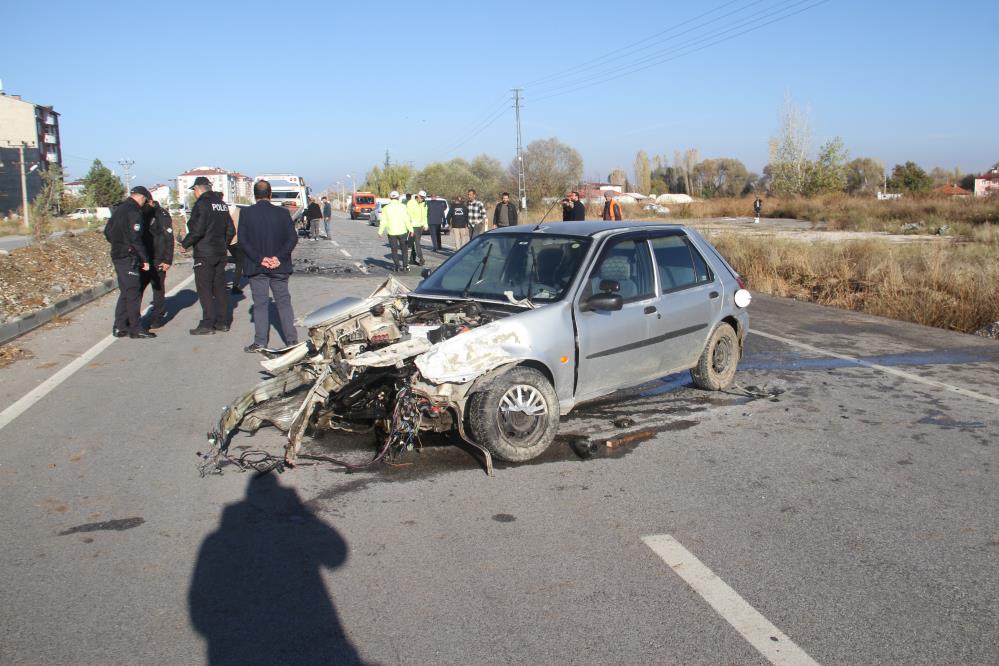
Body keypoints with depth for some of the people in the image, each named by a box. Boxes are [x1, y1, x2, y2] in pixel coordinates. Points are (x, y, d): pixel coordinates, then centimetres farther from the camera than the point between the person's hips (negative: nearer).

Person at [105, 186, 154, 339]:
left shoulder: (119, 210, 15)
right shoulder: (134, 212, -14)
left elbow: (107, 232, 22)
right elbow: (136, 239, -20)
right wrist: (145, 259, -16)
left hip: (117, 256, 9)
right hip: (129, 258, -9)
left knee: (125, 292, 15)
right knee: (133, 293, -5)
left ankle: (119, 327, 16)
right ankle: (136, 329, -3)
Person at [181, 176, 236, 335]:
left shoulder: (202, 204, -13)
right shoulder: (222, 204, 11)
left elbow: (197, 230, -19)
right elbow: (231, 230, 14)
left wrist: (185, 243, -5)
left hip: (204, 254, -8)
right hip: (221, 253, 8)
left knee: (204, 289, -3)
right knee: (220, 288, 12)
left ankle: (207, 323, -4)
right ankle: (222, 322, 15)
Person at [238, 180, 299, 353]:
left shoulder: (246, 213, -5)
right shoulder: (282, 212, -3)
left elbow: (243, 240, -9)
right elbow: (293, 238, -6)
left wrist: (260, 259, -9)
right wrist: (279, 257, -8)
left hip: (256, 267, -1)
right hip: (279, 267, 1)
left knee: (260, 304, 4)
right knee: (284, 302, 11)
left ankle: (260, 342, 4)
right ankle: (291, 339, 11)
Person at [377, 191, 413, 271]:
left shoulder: (386, 208, -1)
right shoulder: (402, 207, -4)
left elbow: (383, 222, -1)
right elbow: (407, 219, -8)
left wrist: (380, 232, 5)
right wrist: (410, 229, -2)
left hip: (391, 232, 0)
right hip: (402, 231, 0)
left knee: (394, 250, 7)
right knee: (404, 249, 14)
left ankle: (397, 267, 2)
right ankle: (405, 266, 10)